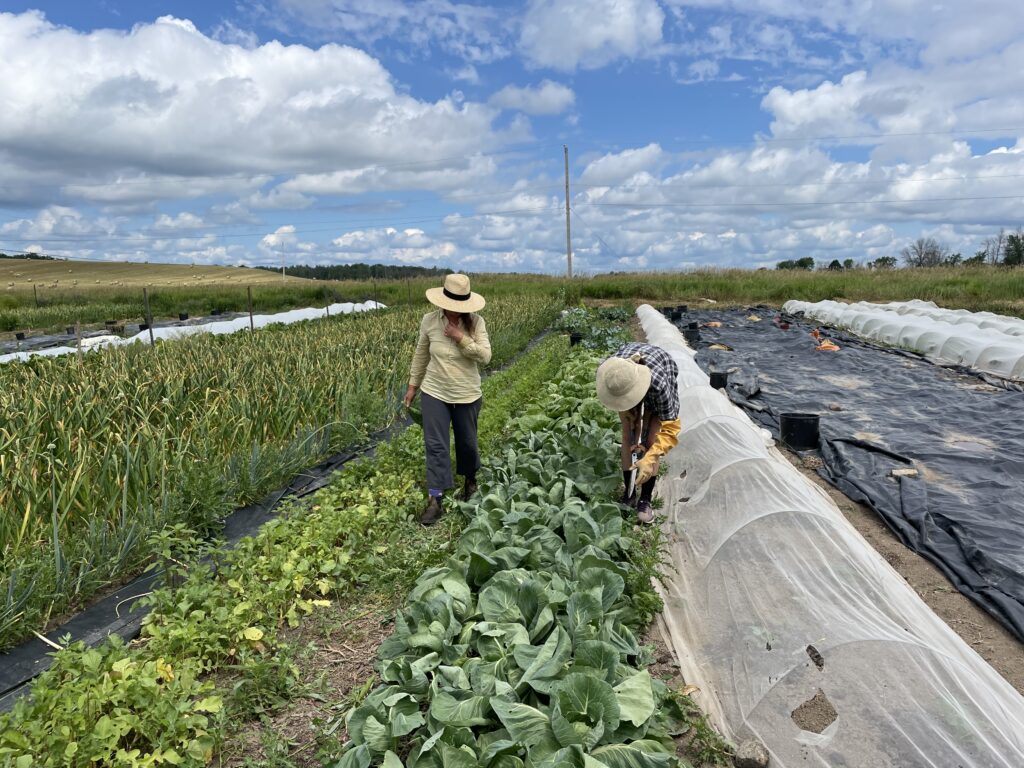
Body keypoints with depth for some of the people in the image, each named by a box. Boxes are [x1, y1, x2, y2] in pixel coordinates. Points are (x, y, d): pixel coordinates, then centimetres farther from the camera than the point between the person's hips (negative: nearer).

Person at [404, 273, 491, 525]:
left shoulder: (476, 322, -11)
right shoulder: (429, 320, -7)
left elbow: (485, 357, -16)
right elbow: (421, 354, 6)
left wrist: (461, 338, -26)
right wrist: (413, 385, 10)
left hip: (466, 395, 0)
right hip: (434, 393, 0)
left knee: (467, 442, 16)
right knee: (436, 446, -2)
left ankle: (470, 479, 45)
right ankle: (435, 500, 3)